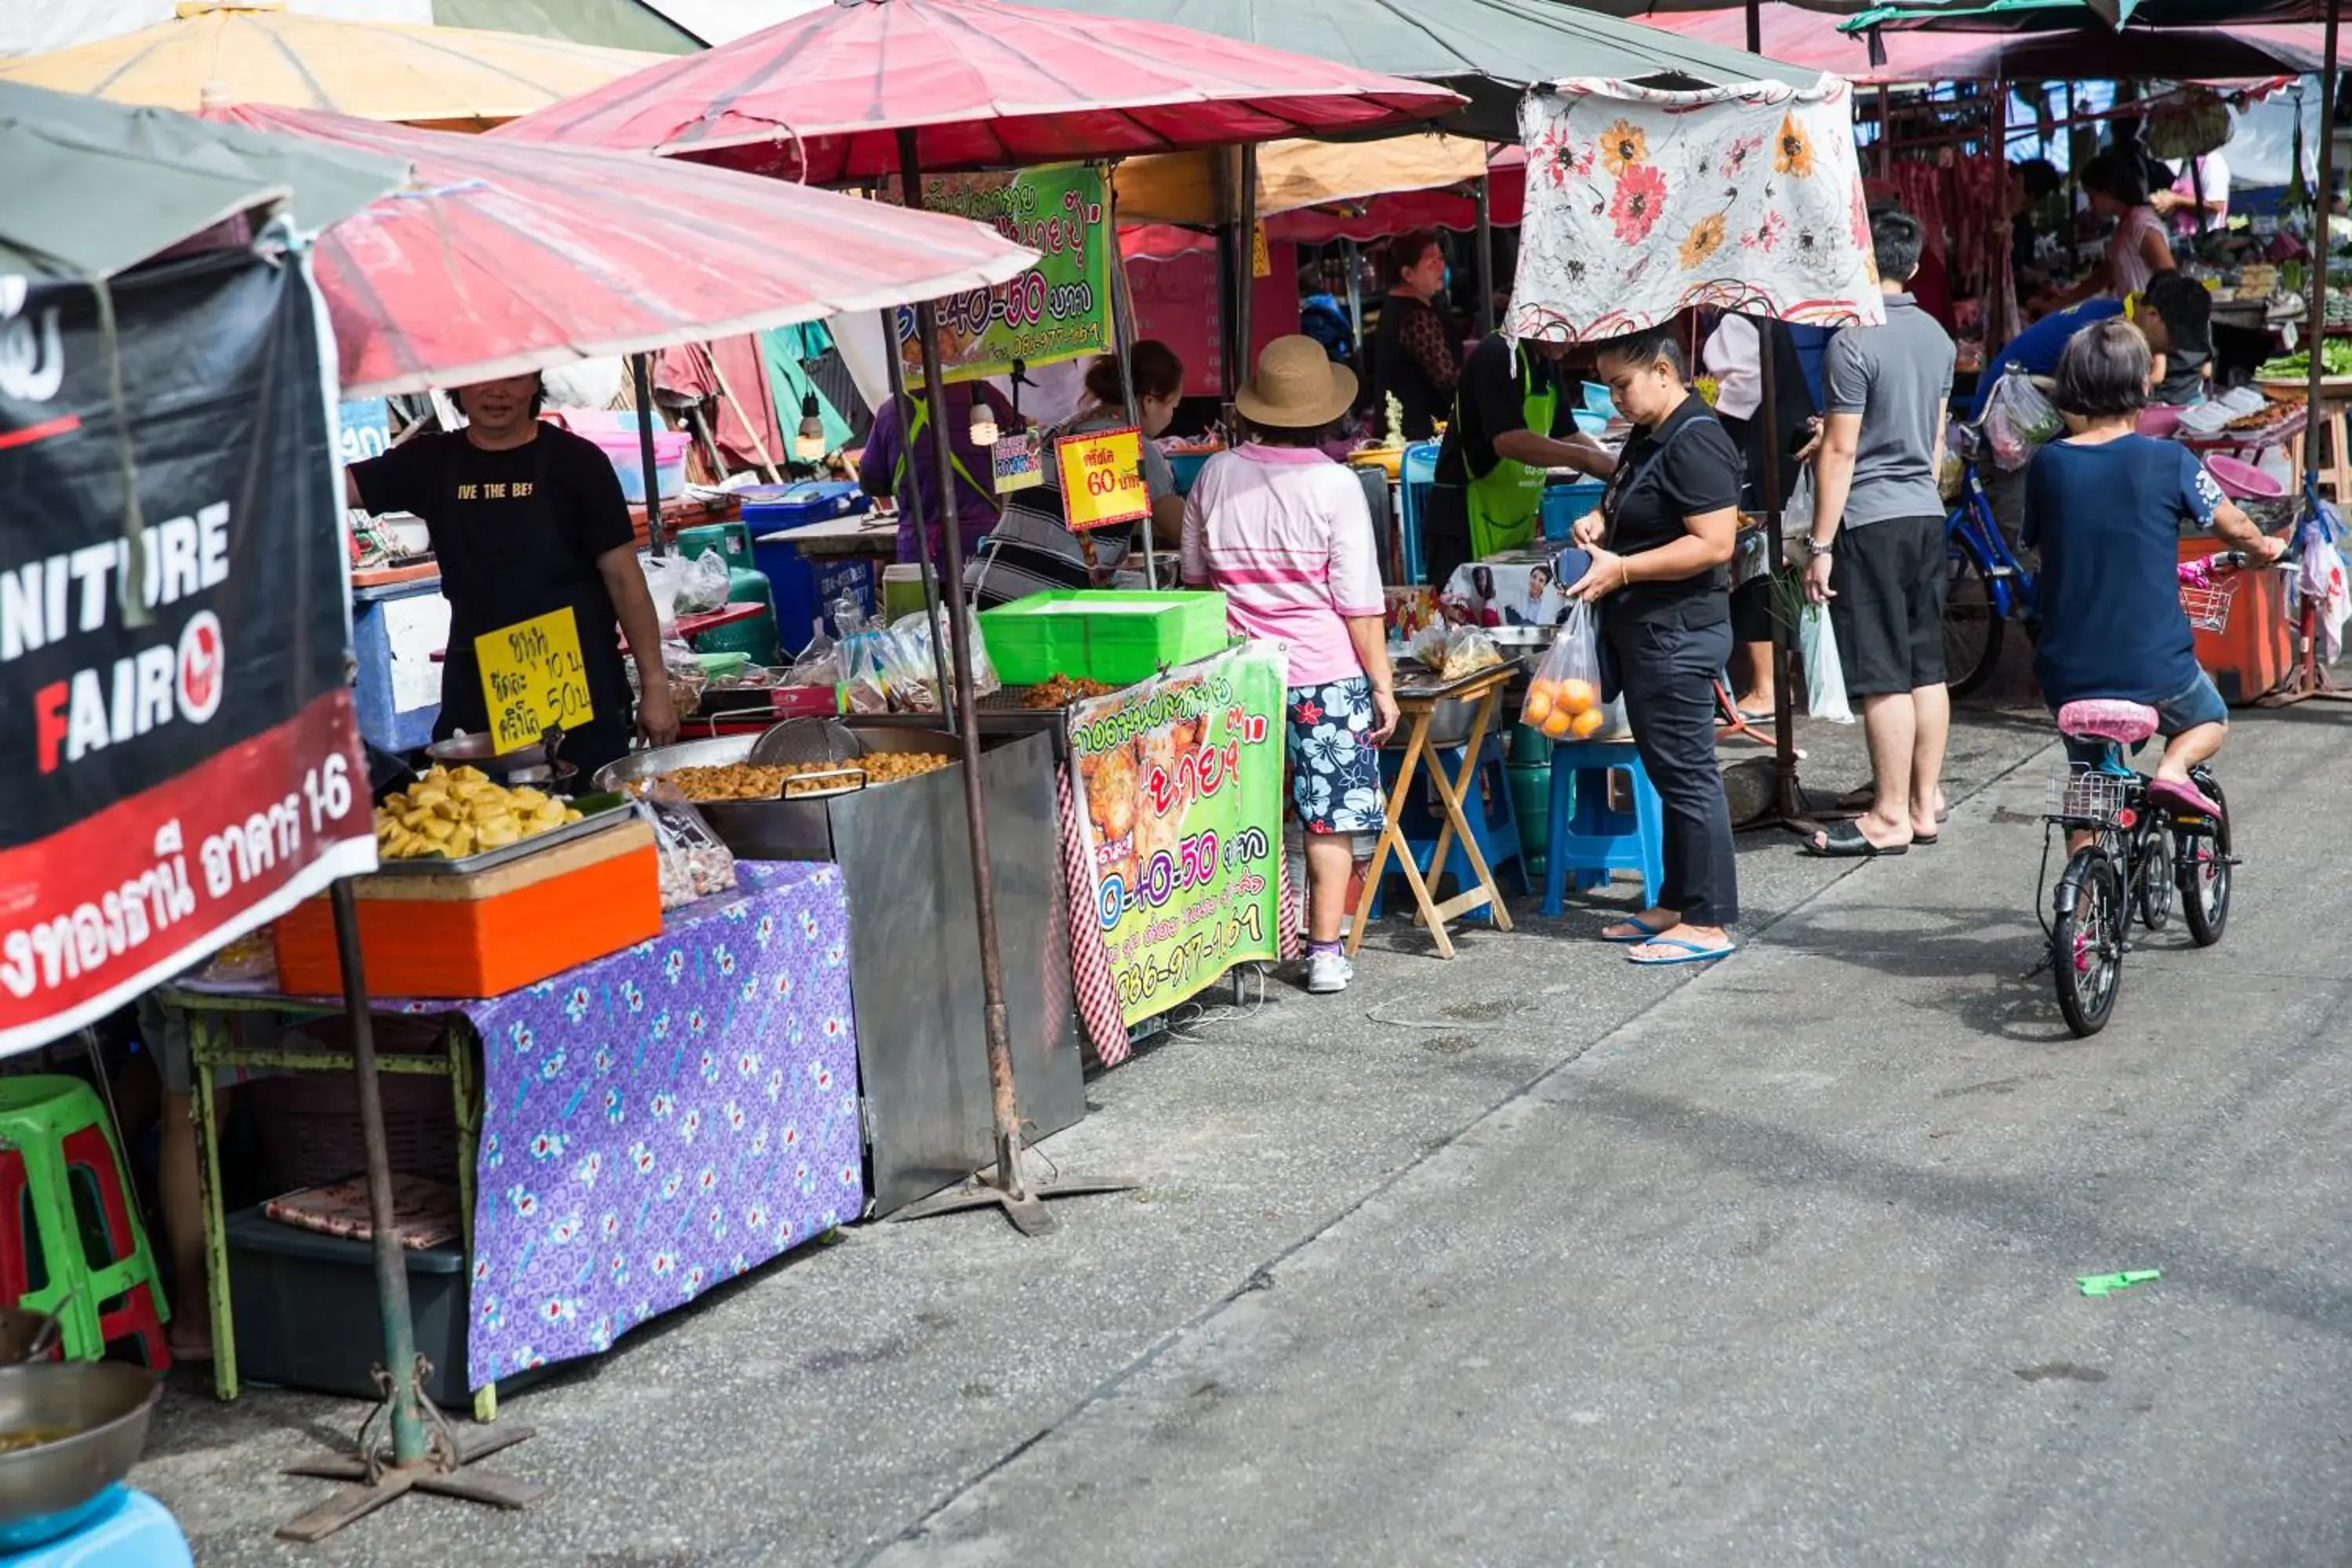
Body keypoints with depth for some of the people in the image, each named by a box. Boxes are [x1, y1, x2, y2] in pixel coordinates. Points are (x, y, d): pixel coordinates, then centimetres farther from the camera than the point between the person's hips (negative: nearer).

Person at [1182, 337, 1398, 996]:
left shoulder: (1216, 476, 1)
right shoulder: (1334, 485, -11)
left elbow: (1194, 578, 14)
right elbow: (1360, 603, -9)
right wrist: (1383, 685, -2)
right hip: (1325, 673, -3)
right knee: (1331, 815, 5)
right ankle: (1325, 953, 6)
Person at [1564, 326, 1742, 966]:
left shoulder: (1695, 441, -17)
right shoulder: (1649, 435, 14)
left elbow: (1713, 544, -24)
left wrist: (1621, 570, -22)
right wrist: (1602, 522, 8)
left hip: (1677, 631, -10)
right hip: (1644, 627, 10)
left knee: (1687, 774, -5)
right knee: (1668, 772, 16)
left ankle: (1709, 924, 1)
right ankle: (1676, 904, 25)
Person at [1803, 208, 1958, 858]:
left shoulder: (1854, 342, -15)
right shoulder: (1937, 337, 10)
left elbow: (1840, 451, -15)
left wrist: (1820, 544, -11)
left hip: (1871, 520, -8)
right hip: (1927, 514, 8)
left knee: (1883, 677, -4)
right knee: (1926, 667, 11)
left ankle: (1890, 818, 0)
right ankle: (1925, 803, 17)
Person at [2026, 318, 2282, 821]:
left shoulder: (2046, 465, -3)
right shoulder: (2169, 461, -10)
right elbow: (2235, 527, 4)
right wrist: (2267, 549, 27)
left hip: (2067, 676, 3)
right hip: (2154, 669, -2)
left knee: (2086, 785, 25)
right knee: (2210, 722, 28)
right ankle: (2173, 769, -2)